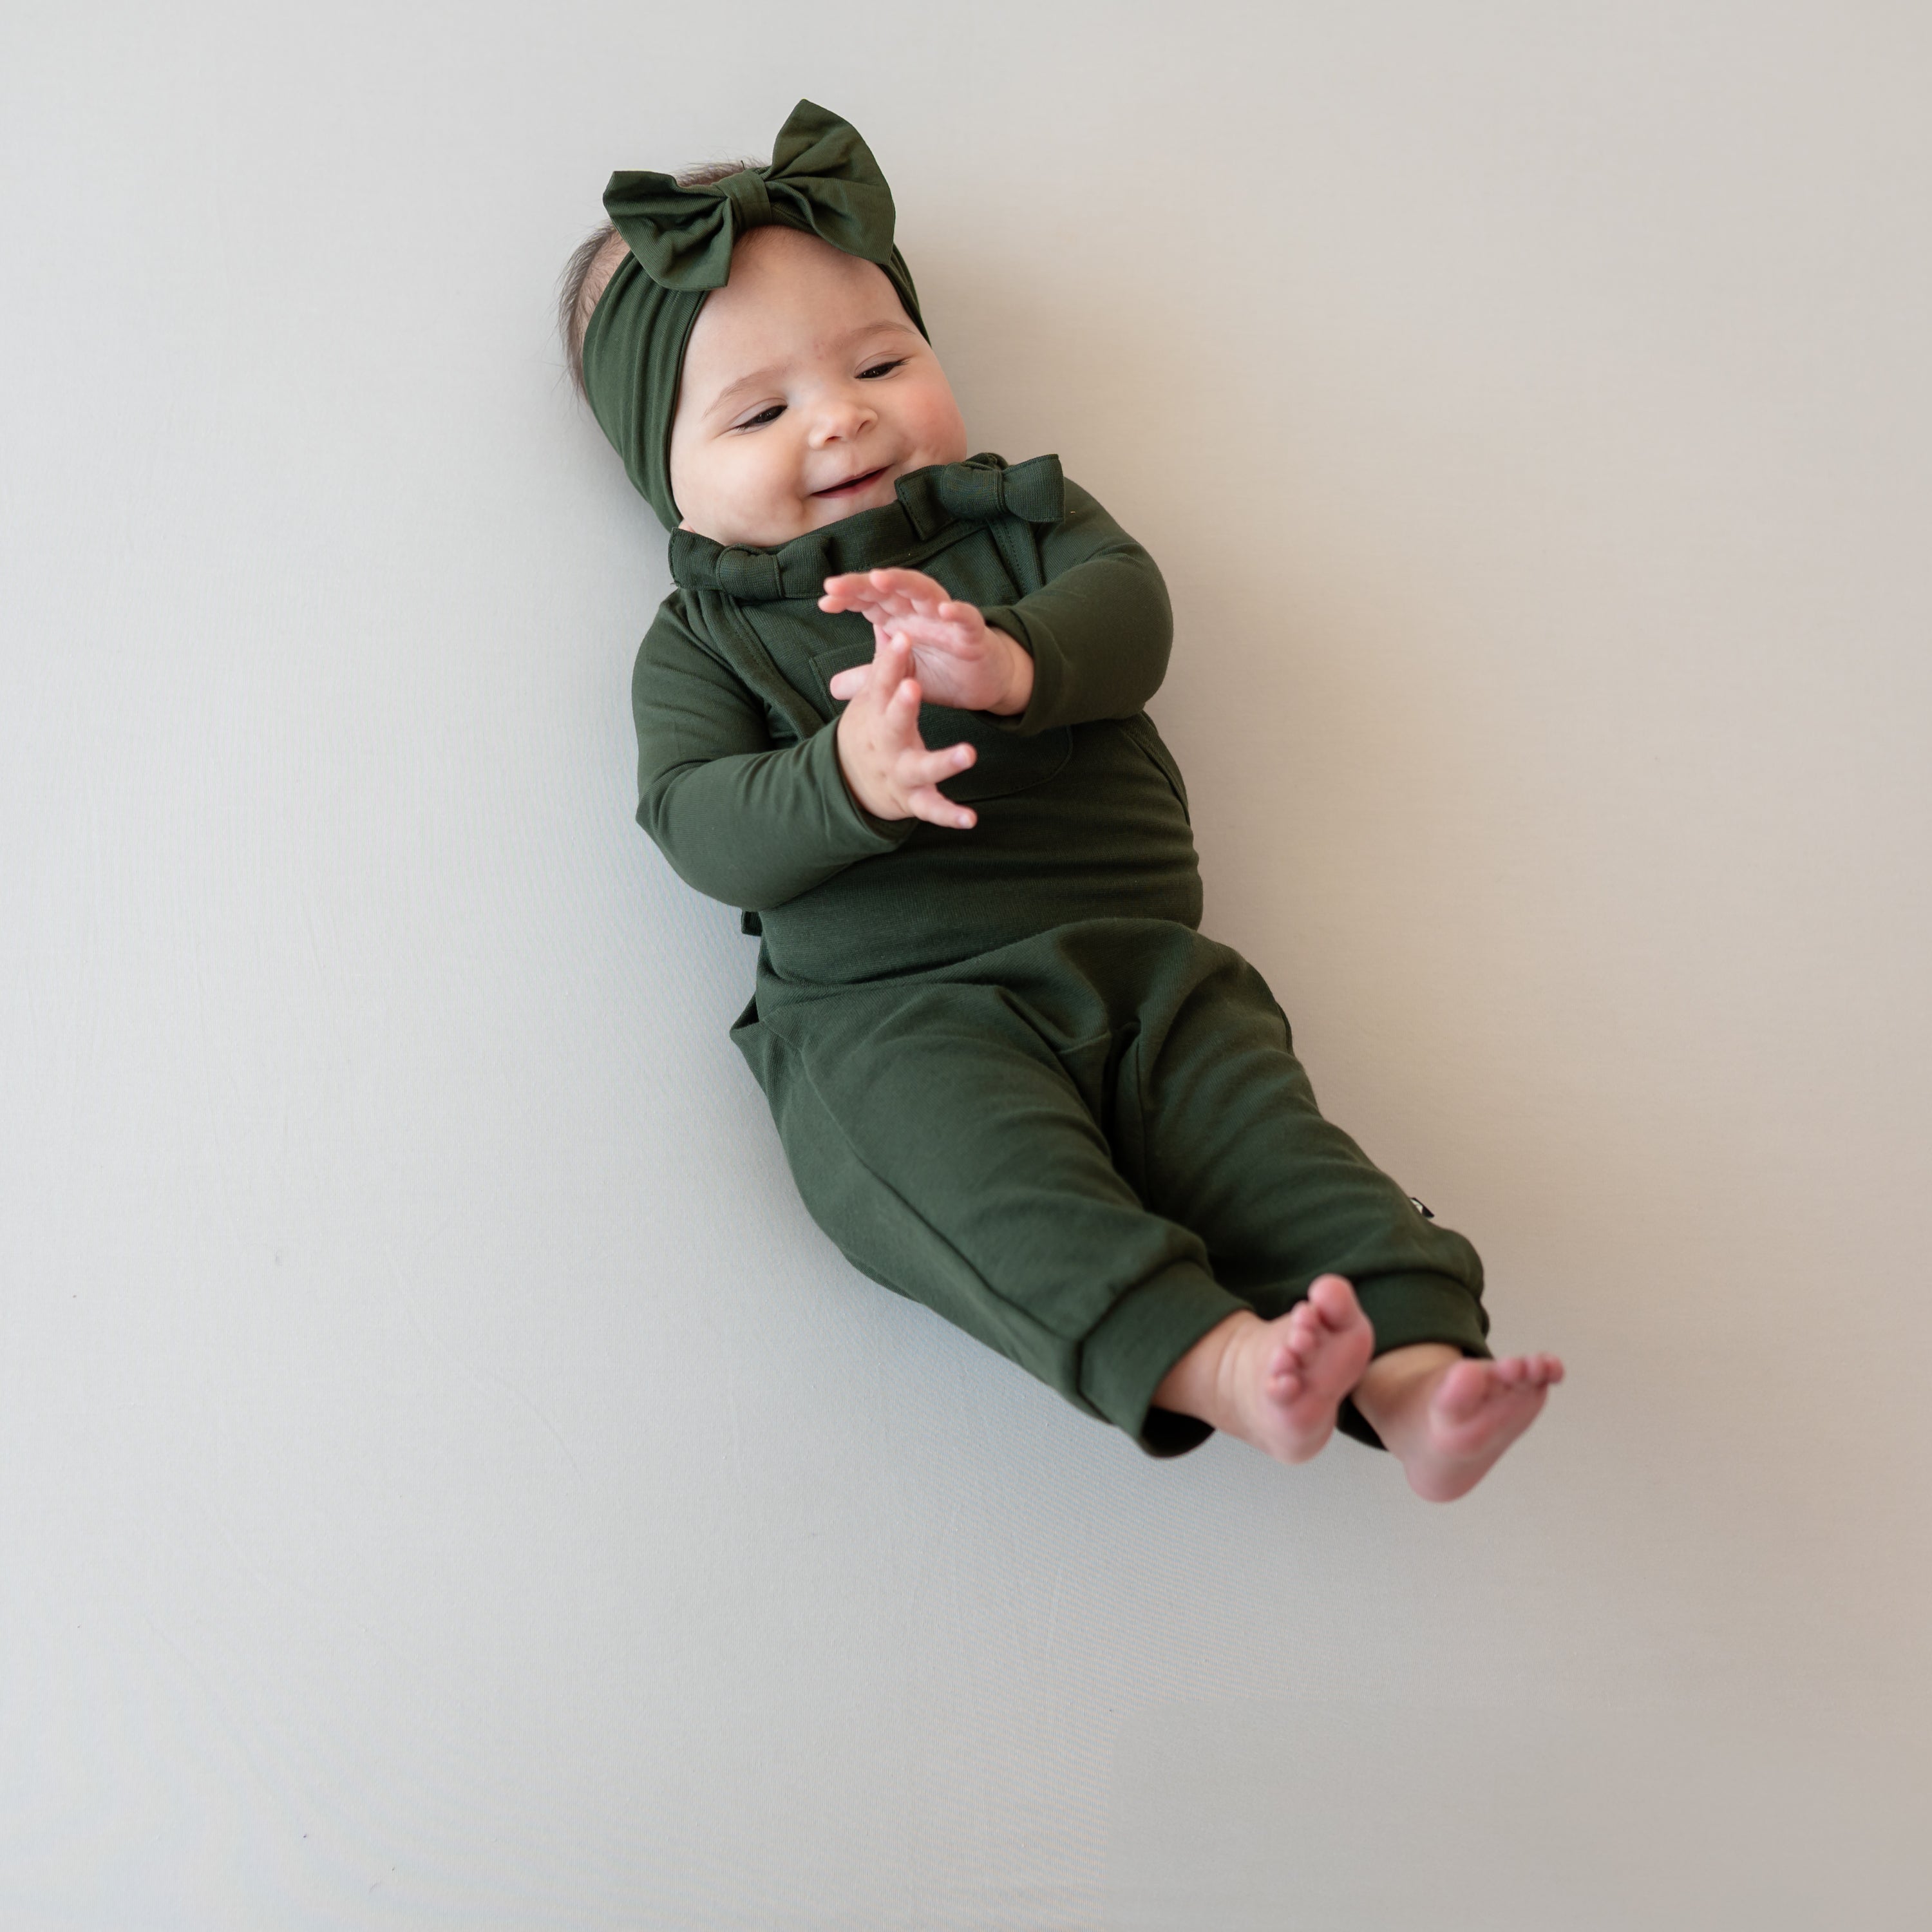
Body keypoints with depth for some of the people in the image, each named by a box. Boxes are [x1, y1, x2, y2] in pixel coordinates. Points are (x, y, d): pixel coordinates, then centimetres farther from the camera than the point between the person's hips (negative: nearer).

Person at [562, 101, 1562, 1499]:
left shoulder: (1018, 512, 19)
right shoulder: (700, 640, 12)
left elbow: (1128, 607, -1)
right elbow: (700, 827, -4)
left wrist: (1011, 662, -25)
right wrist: (848, 780, -26)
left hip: (1135, 959, 3)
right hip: (886, 1005, -2)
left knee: (1259, 1131, -20)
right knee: (985, 1169, -32)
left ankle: (1413, 1368, -27)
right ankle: (1206, 1362, -45)